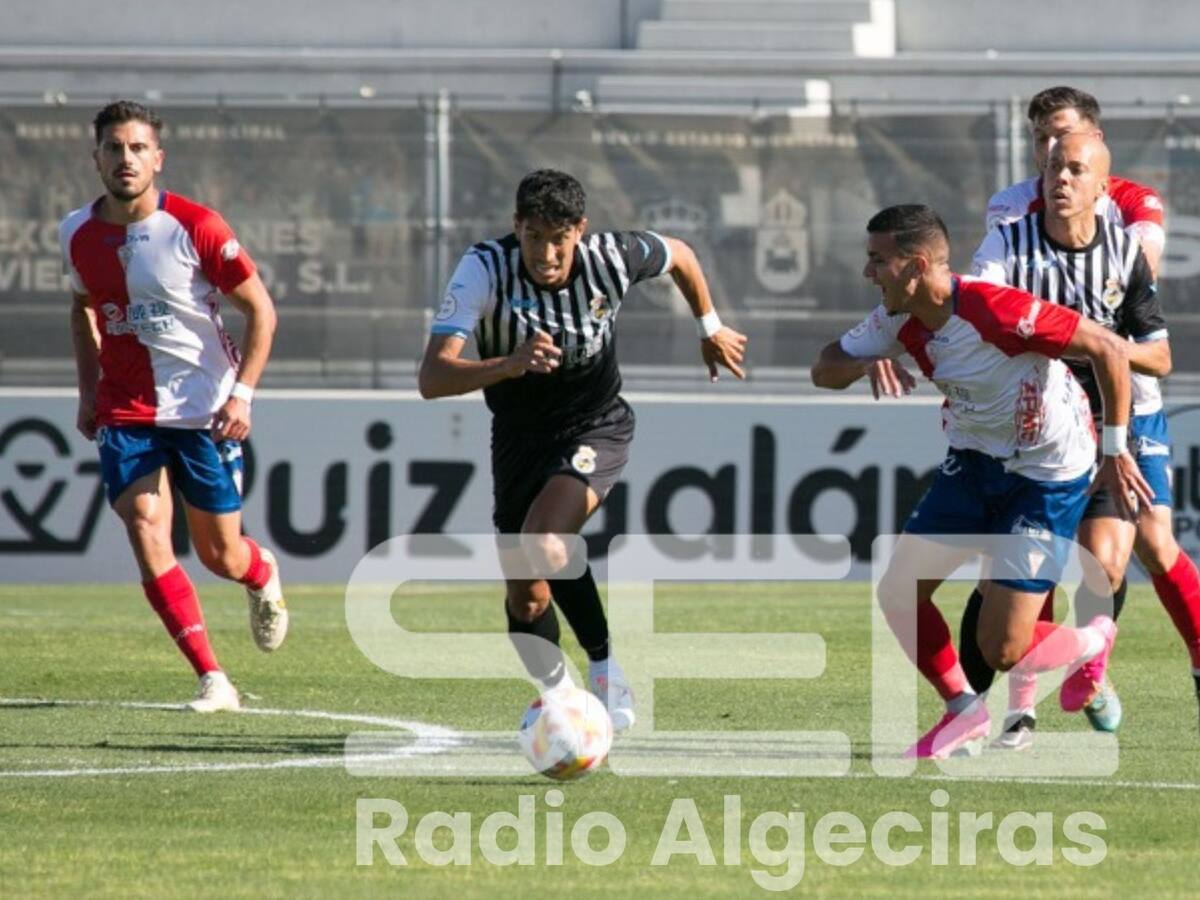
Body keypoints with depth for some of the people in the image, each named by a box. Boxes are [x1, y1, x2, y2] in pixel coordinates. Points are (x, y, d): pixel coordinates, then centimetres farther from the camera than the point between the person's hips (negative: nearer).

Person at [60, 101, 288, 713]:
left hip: (204, 410, -3)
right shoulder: (79, 233, 0)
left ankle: (263, 577, 46)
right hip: (124, 411, 3)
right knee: (145, 531, -16)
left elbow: (260, 309, -6)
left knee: (220, 555, 6)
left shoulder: (195, 227, -13)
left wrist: (242, 393, -15)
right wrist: (88, 390, 13)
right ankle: (212, 680, -13)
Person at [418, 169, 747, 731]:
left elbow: (679, 256, 5)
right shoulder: (485, 269, -25)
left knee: (542, 547, -29)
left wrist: (710, 330, 19)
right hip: (520, 435, 2)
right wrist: (509, 365, -50)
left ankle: (604, 666, -9)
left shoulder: (610, 258, -21)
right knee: (523, 603, 5)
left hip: (597, 426, -2)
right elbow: (432, 379, -34)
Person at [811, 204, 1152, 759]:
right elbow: (824, 370, 1)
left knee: (1002, 651, -9)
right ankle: (964, 712, 21)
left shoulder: (995, 310, -29)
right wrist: (868, 364, -23)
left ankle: (1093, 641, 24)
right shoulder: (900, 319, -6)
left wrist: (1115, 450, -17)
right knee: (898, 593, 0)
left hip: (1046, 477, -7)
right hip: (973, 460, 7)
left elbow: (1109, 349, -23)